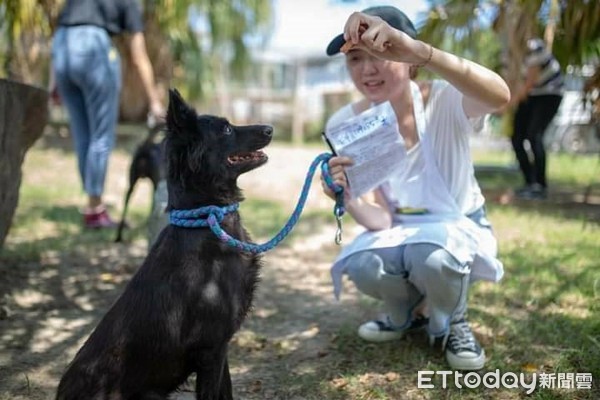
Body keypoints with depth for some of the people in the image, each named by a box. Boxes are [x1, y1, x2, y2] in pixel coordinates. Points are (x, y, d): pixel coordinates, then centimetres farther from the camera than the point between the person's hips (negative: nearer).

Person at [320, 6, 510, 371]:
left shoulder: (444, 101, -23)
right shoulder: (345, 125, -15)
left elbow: (500, 97, -49)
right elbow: (379, 219, -18)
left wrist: (418, 50, -62)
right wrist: (350, 201, -42)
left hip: (460, 225, -2)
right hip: (400, 231, 3)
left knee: (433, 255, -37)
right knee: (364, 265, -30)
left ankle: (452, 324, 1)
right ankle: (408, 314, 8)